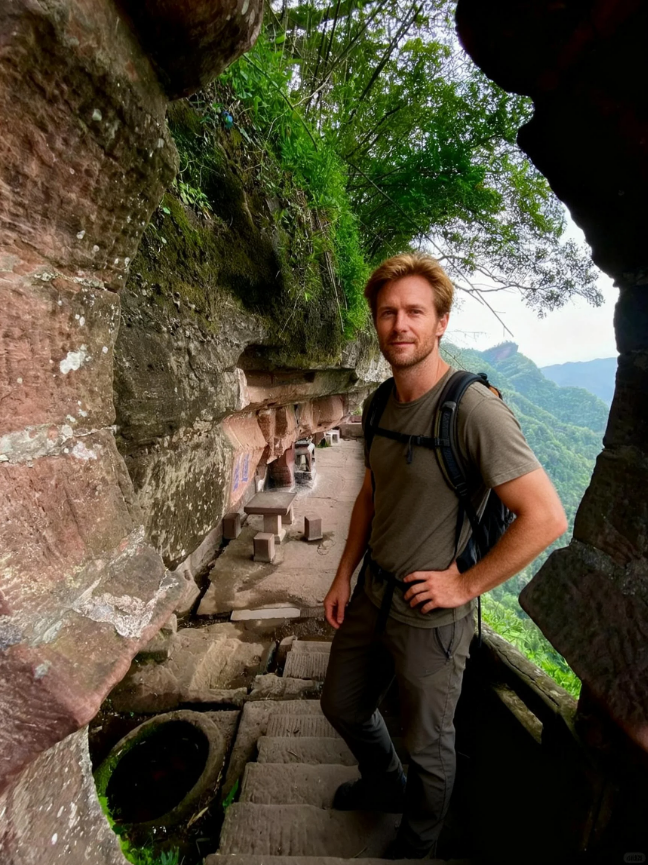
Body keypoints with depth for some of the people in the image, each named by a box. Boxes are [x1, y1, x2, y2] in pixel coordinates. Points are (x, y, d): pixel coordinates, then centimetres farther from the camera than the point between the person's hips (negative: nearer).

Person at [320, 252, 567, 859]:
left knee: (427, 746, 20)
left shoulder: (474, 408, -24)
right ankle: (384, 785, 59)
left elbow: (546, 518, -25)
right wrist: (344, 576, 9)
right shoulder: (380, 405, 0)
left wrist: (465, 585, -18)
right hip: (371, 593, 7)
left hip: (430, 612, -7)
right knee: (342, 706, 27)